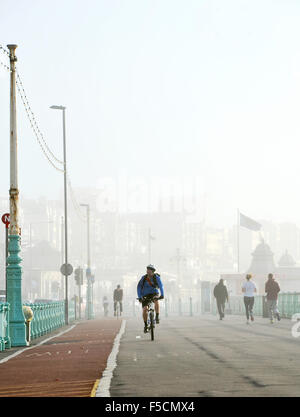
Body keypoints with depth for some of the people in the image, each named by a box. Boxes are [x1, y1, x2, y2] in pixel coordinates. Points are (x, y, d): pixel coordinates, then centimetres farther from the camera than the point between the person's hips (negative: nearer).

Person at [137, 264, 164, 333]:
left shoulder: (156, 277, -15)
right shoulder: (144, 278, -12)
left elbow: (161, 285, -22)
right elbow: (139, 287, -10)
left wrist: (162, 295, -36)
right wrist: (139, 297, -20)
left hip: (154, 294, -1)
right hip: (145, 296, 1)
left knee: (156, 301, -35)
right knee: (144, 309, -13)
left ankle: (157, 317, -20)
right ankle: (146, 325, 5)